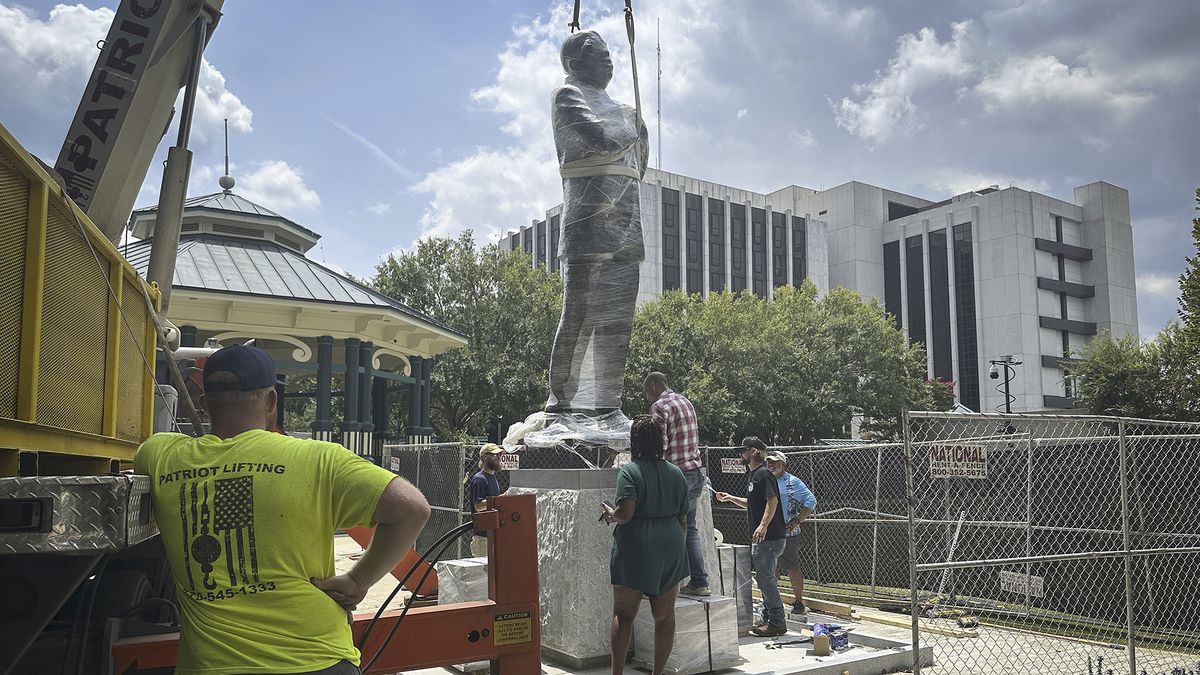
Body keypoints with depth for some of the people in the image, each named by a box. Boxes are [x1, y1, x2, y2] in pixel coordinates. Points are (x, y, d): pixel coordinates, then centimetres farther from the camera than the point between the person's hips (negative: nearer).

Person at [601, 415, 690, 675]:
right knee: (665, 615, 10)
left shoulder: (629, 471, -9)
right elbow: (683, 519, 11)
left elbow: (626, 513, -19)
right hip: (670, 547, 4)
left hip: (635, 549, -4)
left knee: (623, 615, 6)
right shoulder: (676, 473, 7)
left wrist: (611, 514, 2)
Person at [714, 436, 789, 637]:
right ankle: (767, 619, 23)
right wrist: (730, 498, 19)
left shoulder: (763, 474, -13)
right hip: (760, 538, 10)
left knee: (765, 578, -6)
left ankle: (777, 623, 0)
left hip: (769, 537, -10)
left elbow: (772, 500, -23)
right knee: (764, 578, 15)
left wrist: (763, 525, -31)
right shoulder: (753, 474, 18)